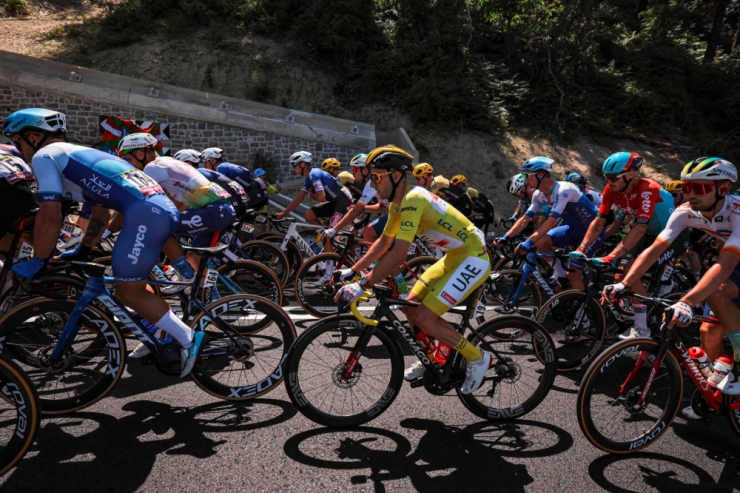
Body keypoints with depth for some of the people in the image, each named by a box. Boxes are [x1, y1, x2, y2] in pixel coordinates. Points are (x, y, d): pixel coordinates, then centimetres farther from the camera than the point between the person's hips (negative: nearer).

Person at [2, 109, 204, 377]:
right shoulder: (80, 154, 33)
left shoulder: (44, 155, 7)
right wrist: (82, 252, 39)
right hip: (164, 207, 9)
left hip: (144, 213, -9)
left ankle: (188, 339, 4)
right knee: (133, 283, 26)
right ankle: (163, 335, 31)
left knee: (128, 293, 3)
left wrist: (37, 262, 9)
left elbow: (50, 216, -3)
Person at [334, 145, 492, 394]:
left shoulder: (412, 199, -25)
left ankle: (477, 358, 6)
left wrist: (362, 285, -30)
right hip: (454, 257, 9)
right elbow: (383, 242, 15)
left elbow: (398, 254, -32)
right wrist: (353, 270, 12)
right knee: (410, 306, 9)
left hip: (472, 259, -9)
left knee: (425, 319, -13)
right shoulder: (399, 203, 5)